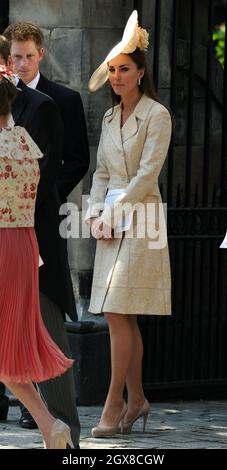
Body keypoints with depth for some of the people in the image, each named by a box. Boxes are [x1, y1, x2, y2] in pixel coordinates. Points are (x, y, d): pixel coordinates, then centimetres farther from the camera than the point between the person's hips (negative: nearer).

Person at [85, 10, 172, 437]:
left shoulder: (156, 115, -8)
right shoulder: (110, 118, 15)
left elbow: (148, 172, -13)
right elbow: (102, 172, 15)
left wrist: (116, 212, -14)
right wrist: (96, 213, 1)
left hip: (140, 217, -7)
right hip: (111, 221, 7)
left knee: (118, 314, -13)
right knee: (124, 318, 8)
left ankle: (113, 405, -11)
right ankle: (136, 400, 15)